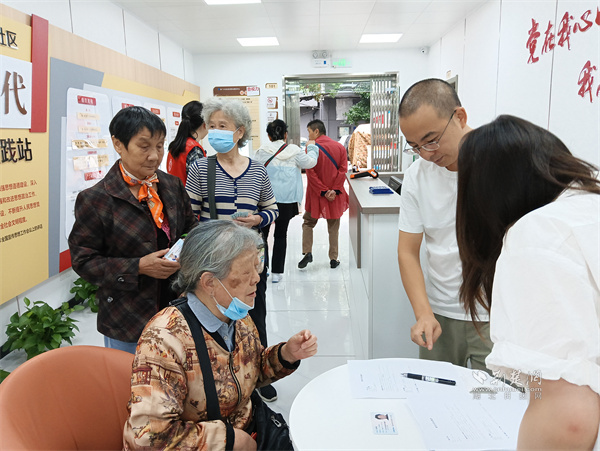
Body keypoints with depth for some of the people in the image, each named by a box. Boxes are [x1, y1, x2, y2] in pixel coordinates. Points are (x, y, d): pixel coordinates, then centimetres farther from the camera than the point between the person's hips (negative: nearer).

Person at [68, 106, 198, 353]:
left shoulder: (172, 186, 2)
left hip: (176, 308, 4)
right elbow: (83, 260, -10)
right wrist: (138, 267, -22)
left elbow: (190, 227, 14)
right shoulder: (95, 199, -12)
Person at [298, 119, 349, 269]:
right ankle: (334, 259, 13)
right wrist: (335, 190, -10)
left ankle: (307, 252, 0)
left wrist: (323, 191, -13)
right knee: (333, 226, 11)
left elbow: (310, 172, -15)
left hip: (316, 194, -3)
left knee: (308, 223, 13)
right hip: (335, 194, 3)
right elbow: (343, 169, -5)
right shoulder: (340, 147, 3)